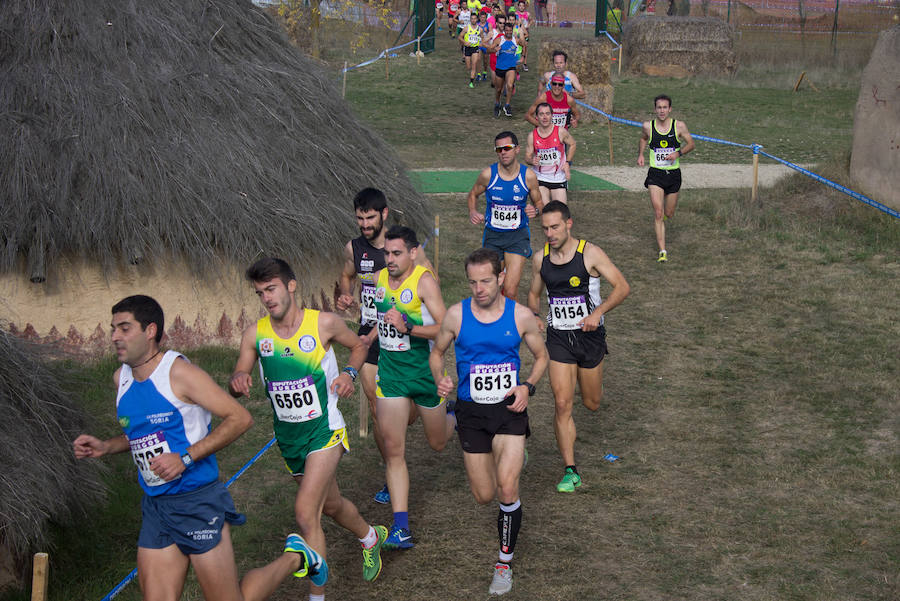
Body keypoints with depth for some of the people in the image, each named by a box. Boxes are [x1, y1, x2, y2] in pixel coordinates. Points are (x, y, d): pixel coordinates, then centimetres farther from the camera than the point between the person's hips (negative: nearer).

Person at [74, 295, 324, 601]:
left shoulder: (179, 372, -15)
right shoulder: (121, 378, 8)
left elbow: (240, 418, -17)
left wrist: (186, 458, -22)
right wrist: (105, 447, 5)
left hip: (198, 503, -7)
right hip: (155, 507, 7)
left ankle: (295, 558, 24)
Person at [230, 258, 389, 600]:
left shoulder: (323, 323, -11)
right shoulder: (255, 334, -4)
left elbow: (358, 346, 8)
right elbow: (235, 386, 1)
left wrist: (349, 373, -12)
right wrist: (237, 381, -23)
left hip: (324, 430, -5)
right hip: (288, 437, 5)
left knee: (305, 511, -19)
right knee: (330, 505, 23)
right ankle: (370, 537, 54)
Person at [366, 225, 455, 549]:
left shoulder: (424, 280, -16)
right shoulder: (379, 279, 3)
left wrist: (407, 328, -31)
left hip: (425, 372, -4)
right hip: (390, 373, 4)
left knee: (438, 443, 15)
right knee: (393, 450, -6)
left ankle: (456, 419, 52)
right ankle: (400, 527, -5)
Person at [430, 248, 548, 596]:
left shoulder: (520, 316, -5)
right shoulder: (456, 315, -4)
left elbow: (541, 356, 9)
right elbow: (437, 352, 11)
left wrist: (527, 387, -8)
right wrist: (441, 380, -9)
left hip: (510, 409, -1)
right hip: (471, 411, 1)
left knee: (507, 489, -16)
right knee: (484, 496, 8)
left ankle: (505, 563, 3)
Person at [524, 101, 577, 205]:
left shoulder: (561, 132, -9)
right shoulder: (532, 136, -6)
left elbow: (572, 144, 9)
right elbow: (527, 156, 3)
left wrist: (567, 163, -1)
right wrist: (532, 161, -21)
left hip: (558, 178, 0)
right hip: (540, 178, 0)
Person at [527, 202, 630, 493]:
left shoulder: (590, 253, -12)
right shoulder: (541, 258, 0)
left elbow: (622, 286, -11)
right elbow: (534, 293, 17)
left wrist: (598, 312, -24)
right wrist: (534, 316, -3)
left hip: (589, 335, -2)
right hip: (558, 338, 2)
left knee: (591, 403, 13)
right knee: (563, 404, -10)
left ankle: (592, 383, 53)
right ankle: (571, 471, -5)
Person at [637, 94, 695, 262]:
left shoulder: (679, 126, -5)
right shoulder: (647, 126, -3)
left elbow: (691, 144, 4)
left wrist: (678, 153, -14)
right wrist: (640, 154, 4)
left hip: (673, 173, 1)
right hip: (655, 174, -1)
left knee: (669, 214, 12)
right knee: (658, 212, -14)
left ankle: (662, 218, 51)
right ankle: (662, 251, -10)